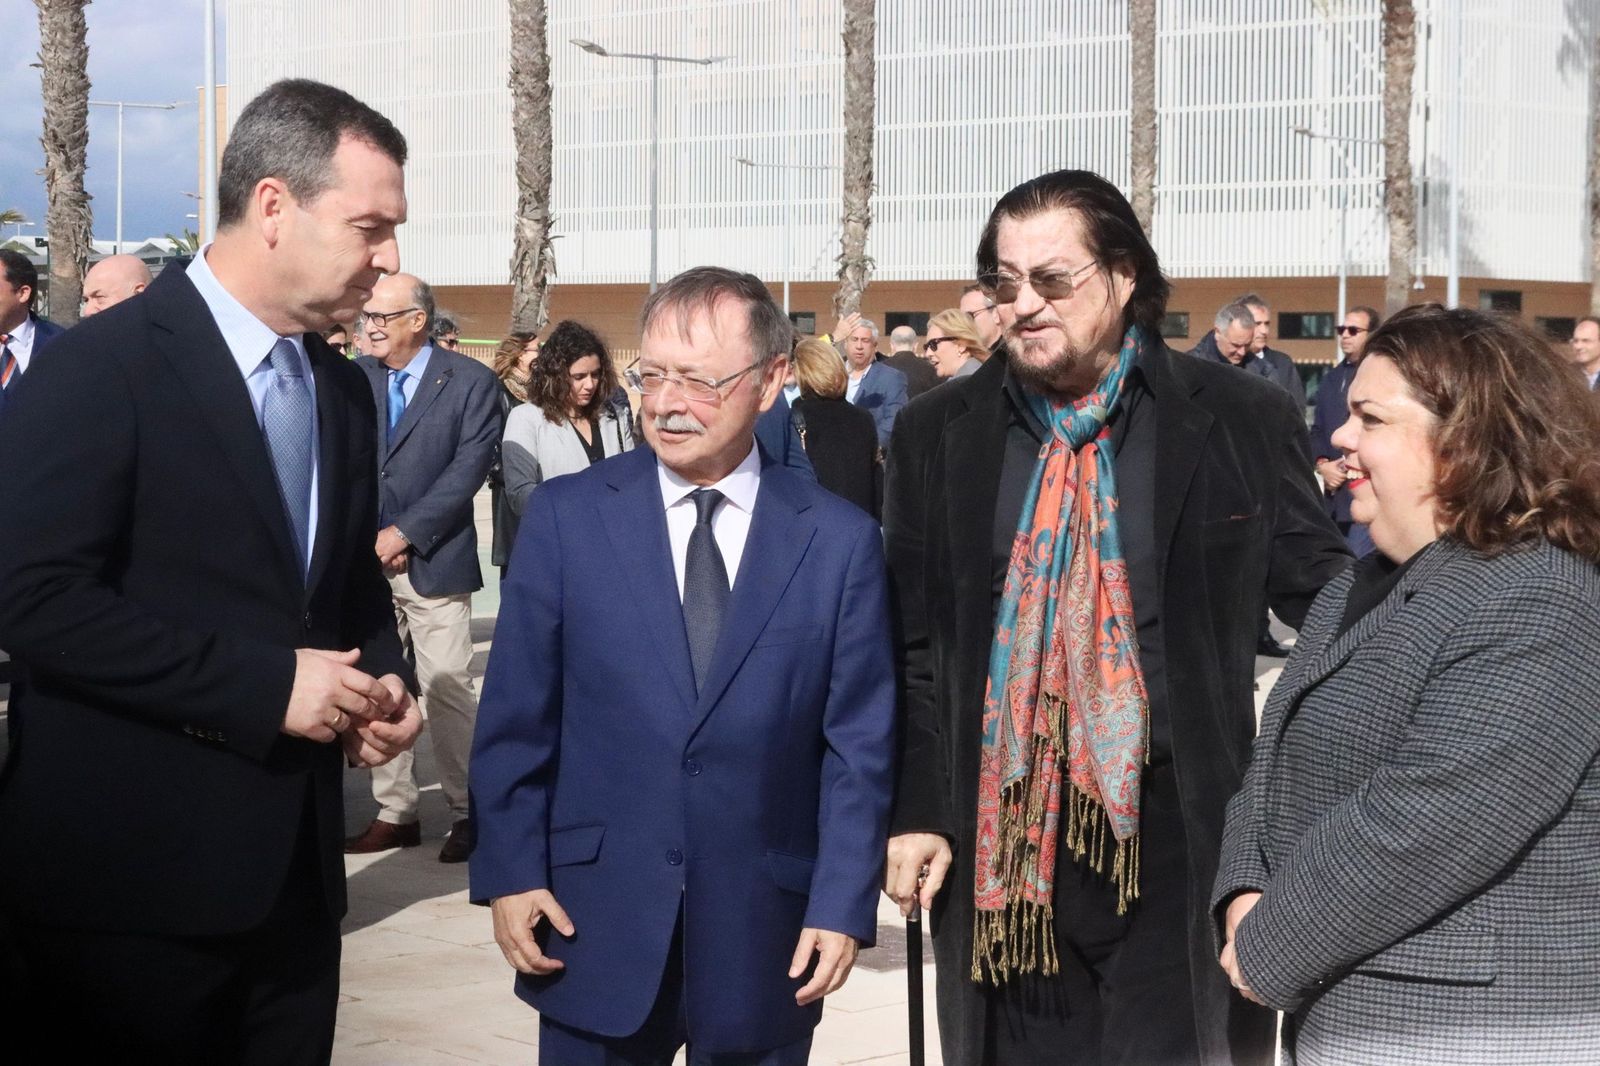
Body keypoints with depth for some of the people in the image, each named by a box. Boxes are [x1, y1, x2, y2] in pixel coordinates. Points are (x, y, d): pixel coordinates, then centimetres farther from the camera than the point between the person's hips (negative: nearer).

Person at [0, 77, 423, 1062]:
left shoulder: (343, 391, 13)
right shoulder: (104, 367, -11)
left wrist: (384, 685, 0)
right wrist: (263, 685, -20)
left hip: (292, 866, 7)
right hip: (132, 874, -7)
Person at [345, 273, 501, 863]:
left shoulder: (471, 382, -3)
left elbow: (469, 467, -9)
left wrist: (404, 533, -12)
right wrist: (370, 538, -7)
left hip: (433, 563, -4)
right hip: (365, 558, 4)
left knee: (448, 691, -5)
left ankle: (468, 813, 5)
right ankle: (394, 813, 15)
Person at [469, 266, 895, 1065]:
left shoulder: (840, 540, 0)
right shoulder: (565, 515, 0)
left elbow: (859, 743, 0)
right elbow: (517, 717, 2)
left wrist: (842, 904, -5)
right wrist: (509, 873, -3)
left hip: (766, 934, 0)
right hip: (593, 923, 0)